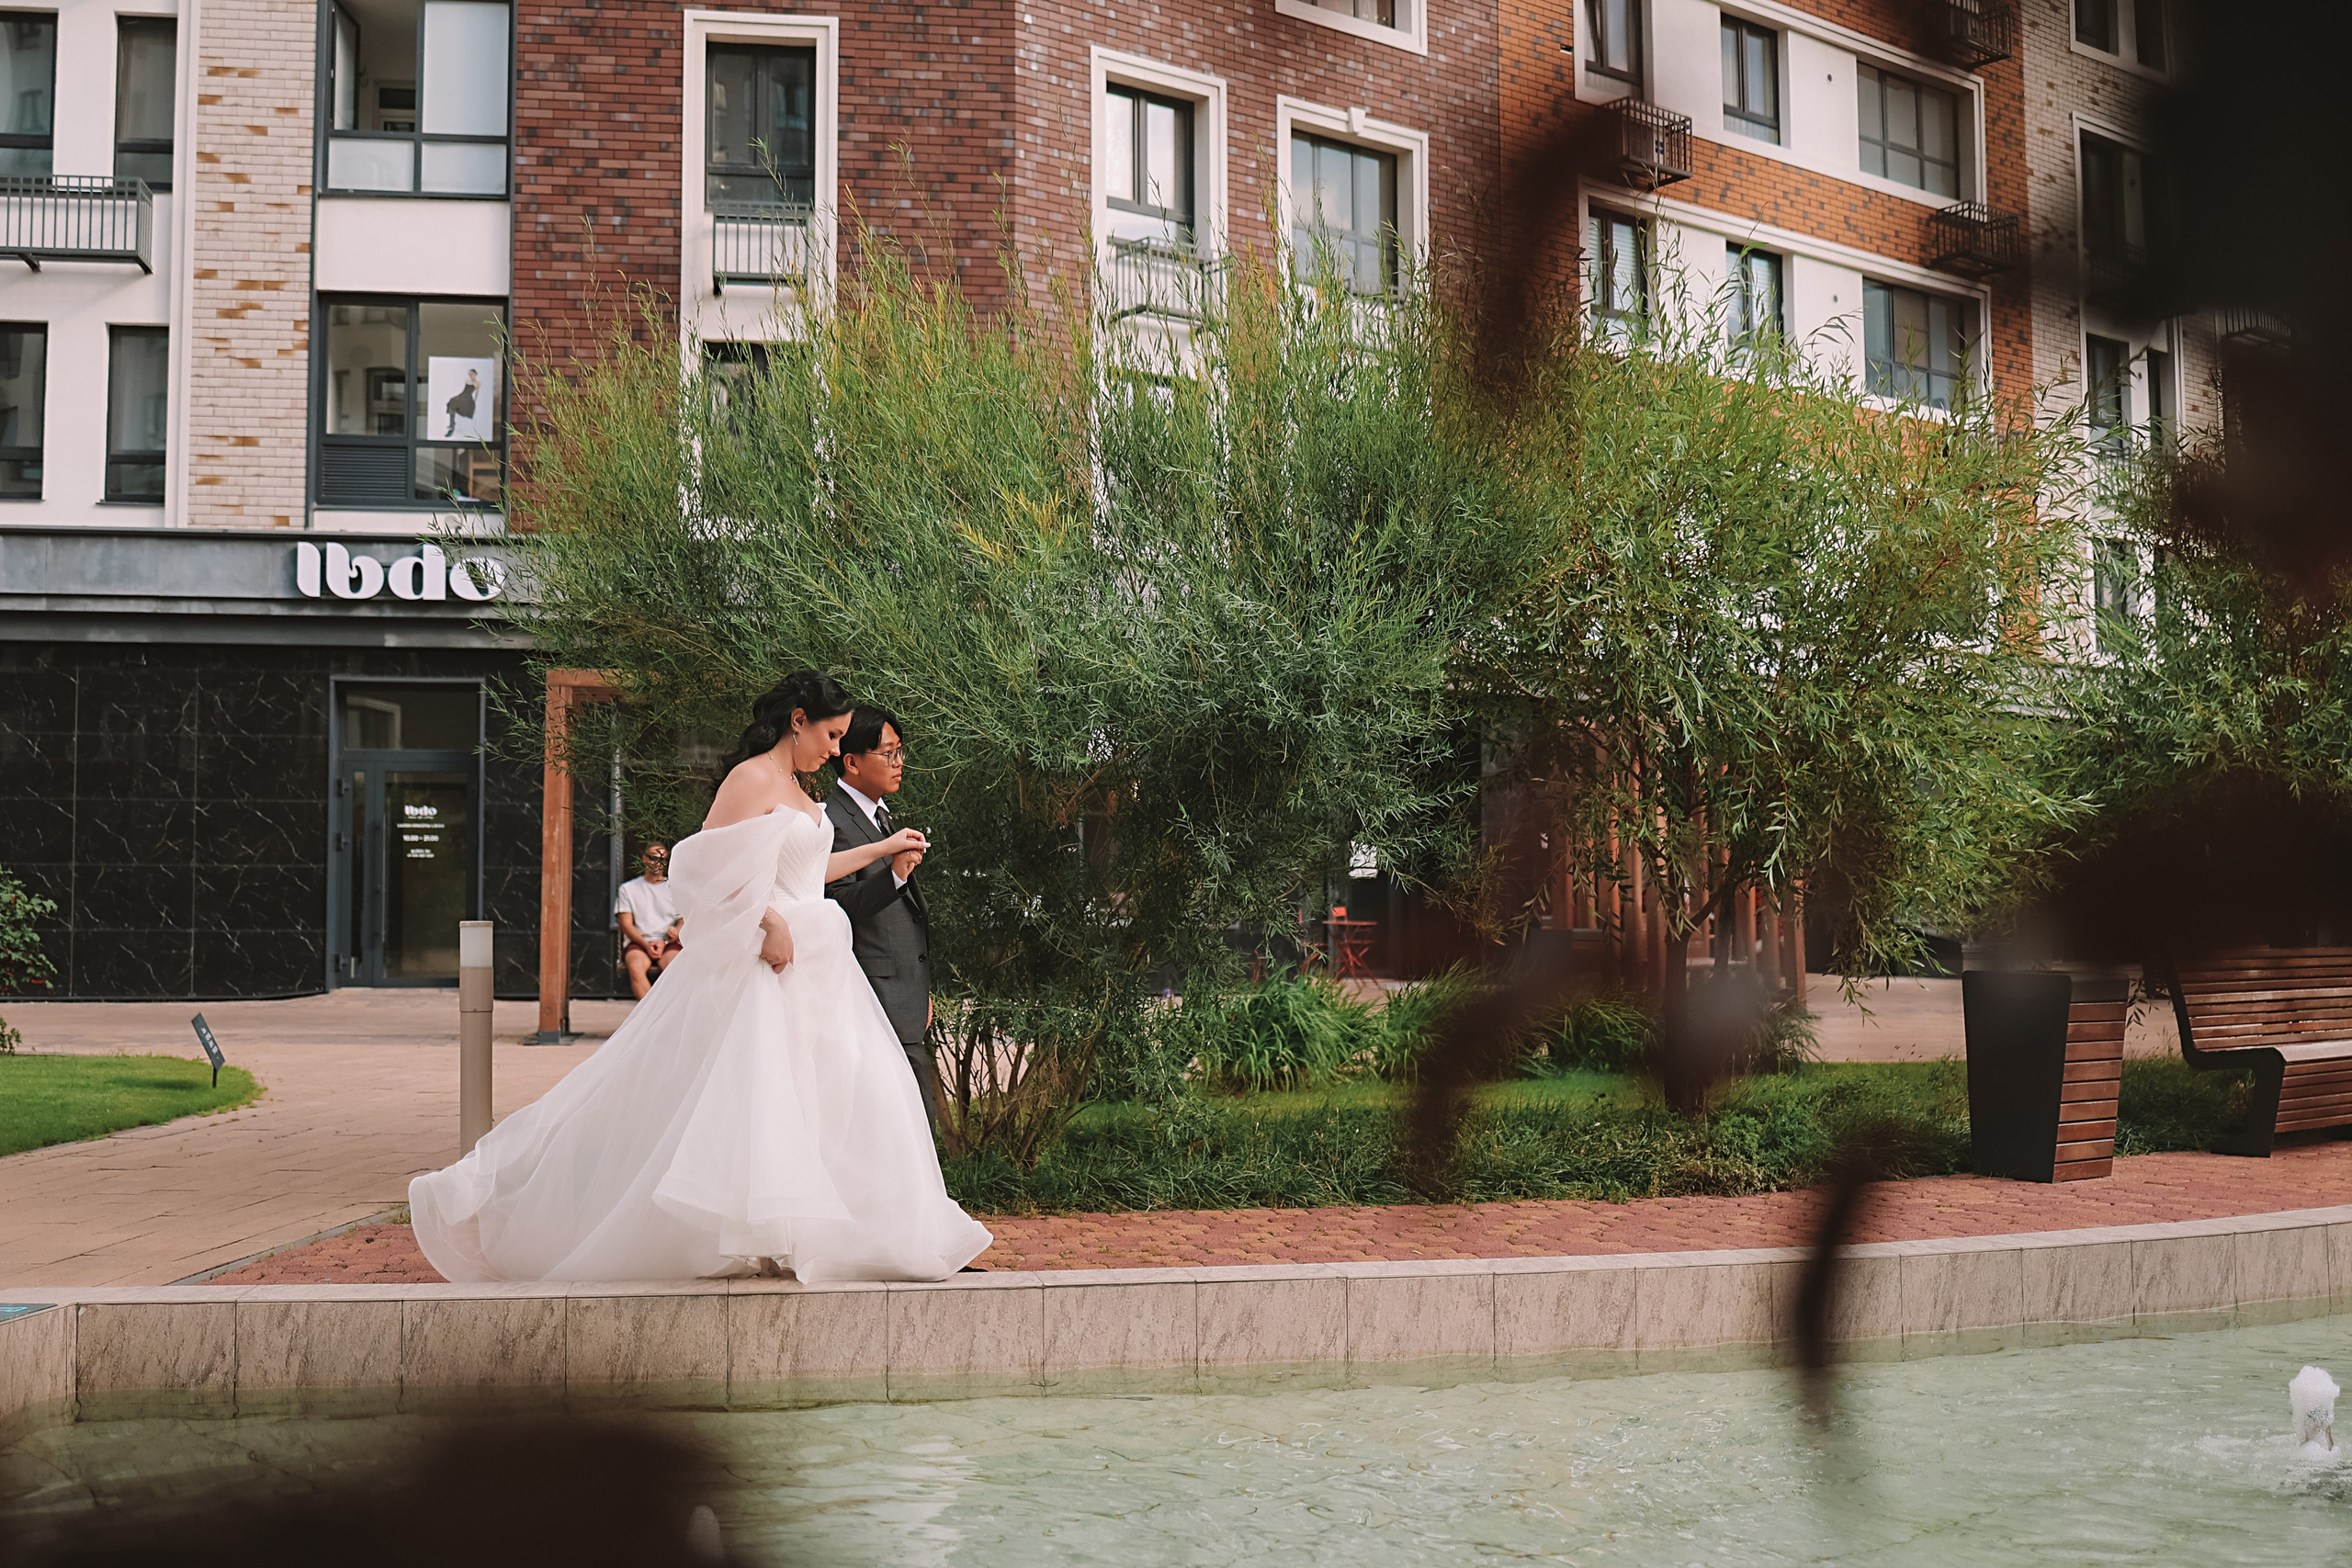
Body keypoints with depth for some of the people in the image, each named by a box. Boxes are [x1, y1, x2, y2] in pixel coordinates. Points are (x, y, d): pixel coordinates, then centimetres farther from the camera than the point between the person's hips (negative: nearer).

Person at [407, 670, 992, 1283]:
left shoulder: (794, 787, 18)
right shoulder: (752, 779, -11)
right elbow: (716, 866, -20)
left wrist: (881, 848, 34)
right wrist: (770, 921, -23)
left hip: (811, 966, 10)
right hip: (762, 960, -10)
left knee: (838, 1091, 5)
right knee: (743, 1096, -11)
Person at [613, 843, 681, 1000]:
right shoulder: (628, 888, 17)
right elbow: (626, 925, 7)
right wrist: (646, 945, -10)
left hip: (668, 944, 0)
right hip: (638, 943, 0)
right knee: (636, 966, -36)